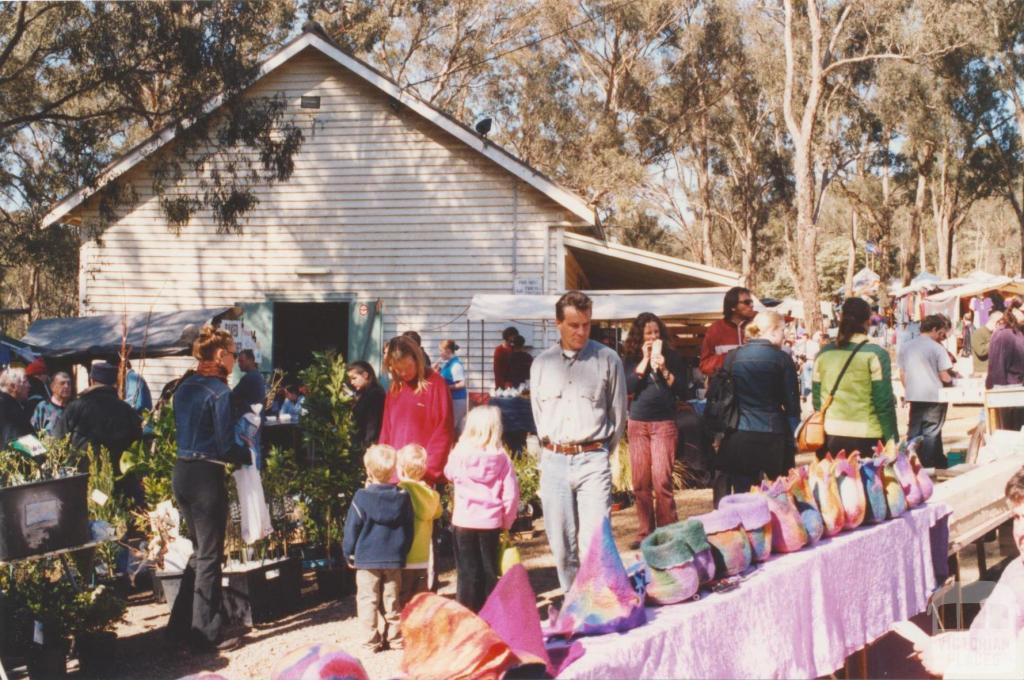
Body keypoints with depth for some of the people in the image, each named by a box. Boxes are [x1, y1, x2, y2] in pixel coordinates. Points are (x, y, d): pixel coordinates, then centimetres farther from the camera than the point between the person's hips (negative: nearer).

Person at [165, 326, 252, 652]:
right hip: (206, 476, -8)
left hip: (181, 472, 8)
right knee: (209, 556, 2)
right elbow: (226, 447, -16)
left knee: (199, 550, 21)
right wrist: (249, 453, 3)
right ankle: (207, 634, 10)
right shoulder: (219, 391, -14)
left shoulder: (184, 387, 10)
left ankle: (181, 624, 25)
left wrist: (237, 446, 17)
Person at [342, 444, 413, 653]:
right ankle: (396, 638, 17)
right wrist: (403, 553, 18)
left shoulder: (361, 498, -12)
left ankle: (371, 640, 6)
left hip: (367, 559, -3)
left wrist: (349, 553, 7)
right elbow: (409, 530, 6)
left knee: (367, 600, 5)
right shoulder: (403, 497, -2)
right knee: (392, 600, 12)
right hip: (394, 559, 3)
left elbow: (351, 529, -5)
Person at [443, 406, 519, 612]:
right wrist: (506, 521, 7)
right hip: (491, 522, 1)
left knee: (467, 571, 8)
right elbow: (511, 494, -6)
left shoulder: (460, 454, -9)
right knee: (489, 569, 13)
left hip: (464, 521, -1)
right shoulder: (501, 458, -8)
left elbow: (449, 473, 12)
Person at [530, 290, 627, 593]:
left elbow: (618, 413, 7)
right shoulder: (542, 363, 9)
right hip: (554, 462, 3)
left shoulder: (607, 359, 0)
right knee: (561, 544, 8)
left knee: (594, 543, -11)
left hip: (593, 460, -3)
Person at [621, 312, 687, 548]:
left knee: (661, 481, -10)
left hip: (664, 424, -2)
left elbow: (682, 391, -1)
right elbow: (626, 387, -9)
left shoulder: (672, 357, 3)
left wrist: (664, 369, -12)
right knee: (640, 483, 4)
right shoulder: (631, 359, 6)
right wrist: (645, 361, -10)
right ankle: (645, 532, 13)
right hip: (637, 424, 2)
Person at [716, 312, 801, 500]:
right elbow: (792, 404, -3)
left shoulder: (734, 357, 5)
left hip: (739, 436, 3)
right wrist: (793, 436, 6)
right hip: (773, 435, -3)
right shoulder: (782, 359, -4)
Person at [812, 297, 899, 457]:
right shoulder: (875, 354, -7)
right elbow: (884, 404, -10)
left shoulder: (823, 354, 6)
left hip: (829, 437, 4)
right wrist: (893, 441, -3)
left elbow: (816, 401, 11)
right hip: (866, 439, -4)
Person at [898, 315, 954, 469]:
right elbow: (944, 376, -12)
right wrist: (953, 378, 8)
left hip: (914, 397, 5)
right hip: (933, 397, -5)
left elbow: (902, 375, 11)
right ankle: (928, 467, 5)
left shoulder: (906, 347, 7)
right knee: (931, 435, 2)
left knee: (914, 433, 11)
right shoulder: (937, 347, -10)